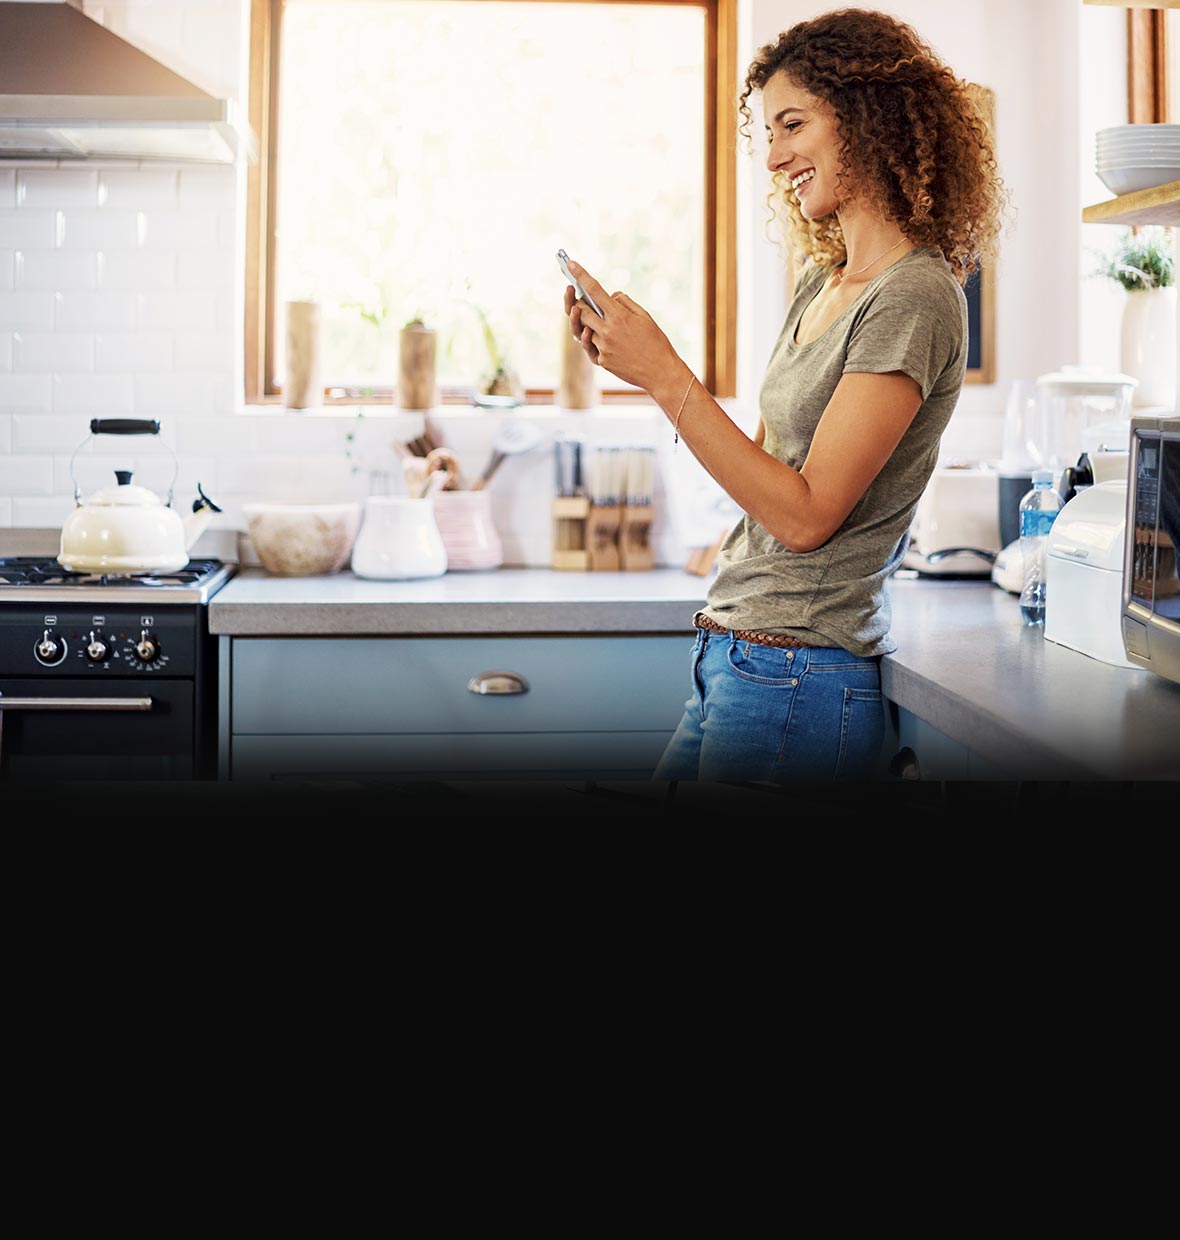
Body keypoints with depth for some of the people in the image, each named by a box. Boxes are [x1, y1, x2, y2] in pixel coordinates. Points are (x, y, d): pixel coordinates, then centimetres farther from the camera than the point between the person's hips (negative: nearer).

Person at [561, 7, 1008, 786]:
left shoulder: (912, 300, -15)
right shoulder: (820, 284, 13)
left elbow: (806, 513, -18)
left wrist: (665, 374, -19)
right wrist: (632, 356, 7)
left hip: (793, 683, -8)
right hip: (733, 662, 9)